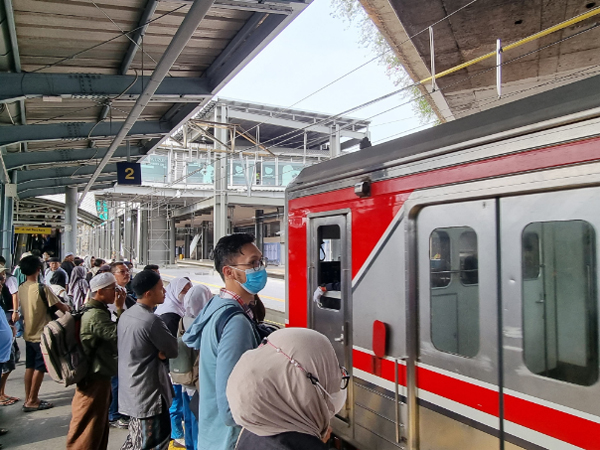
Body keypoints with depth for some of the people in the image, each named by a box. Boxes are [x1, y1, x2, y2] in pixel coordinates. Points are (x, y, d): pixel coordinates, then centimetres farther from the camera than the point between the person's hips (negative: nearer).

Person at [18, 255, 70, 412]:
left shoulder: (21, 288, 2)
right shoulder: (42, 288, -20)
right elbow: (60, 306, -18)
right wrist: (68, 309, 5)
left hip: (28, 333, 7)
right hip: (41, 334, -7)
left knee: (30, 367, 15)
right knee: (39, 368, 3)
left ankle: (28, 399, 23)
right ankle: (32, 401, 10)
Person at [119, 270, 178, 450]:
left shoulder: (126, 315, 4)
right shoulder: (152, 321, -24)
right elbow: (175, 350, -16)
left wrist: (158, 353, -5)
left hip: (130, 392, 9)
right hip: (149, 395, -9)